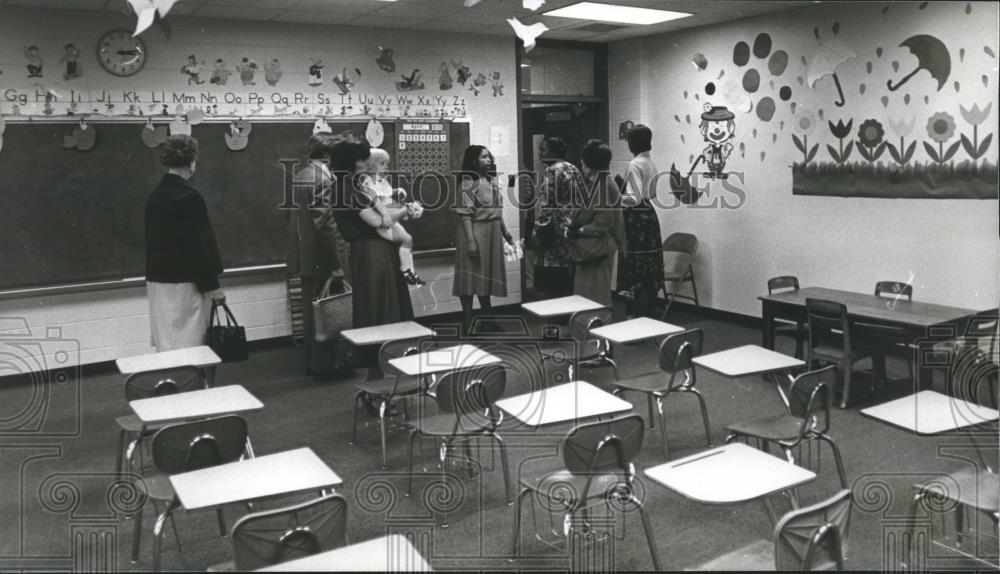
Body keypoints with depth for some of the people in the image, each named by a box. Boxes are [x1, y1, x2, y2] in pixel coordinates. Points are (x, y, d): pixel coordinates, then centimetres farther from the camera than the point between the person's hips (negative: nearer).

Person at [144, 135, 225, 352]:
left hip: (158, 280, 8)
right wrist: (212, 286, -13)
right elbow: (197, 247, -19)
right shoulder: (188, 197, -15)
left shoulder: (155, 195, 10)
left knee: (166, 345, 13)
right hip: (184, 284, -8)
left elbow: (156, 242, 15)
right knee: (188, 347, -3)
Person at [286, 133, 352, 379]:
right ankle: (327, 364, 10)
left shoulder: (298, 176, 9)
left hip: (303, 255, 9)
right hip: (322, 258, -9)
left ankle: (313, 361, 27)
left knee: (311, 310, 17)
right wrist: (337, 265, -18)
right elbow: (326, 224, -21)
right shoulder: (324, 178, -18)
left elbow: (291, 214, 16)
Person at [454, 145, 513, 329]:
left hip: (492, 233, 8)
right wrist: (470, 240, -21)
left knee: (487, 275, 15)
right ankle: (468, 321, 6)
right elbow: (465, 215, -16)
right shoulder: (468, 183, -12)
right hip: (475, 231, -8)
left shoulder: (491, 181, 11)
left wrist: (505, 231, 15)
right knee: (471, 276, -1)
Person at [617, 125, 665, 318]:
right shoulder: (651, 164, 10)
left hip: (636, 217, -8)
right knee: (650, 269, 11)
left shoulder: (635, 165, -14)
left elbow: (635, 198, -20)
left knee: (637, 269, -3)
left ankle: (639, 315, 0)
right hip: (649, 215, 8)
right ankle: (648, 312, 18)